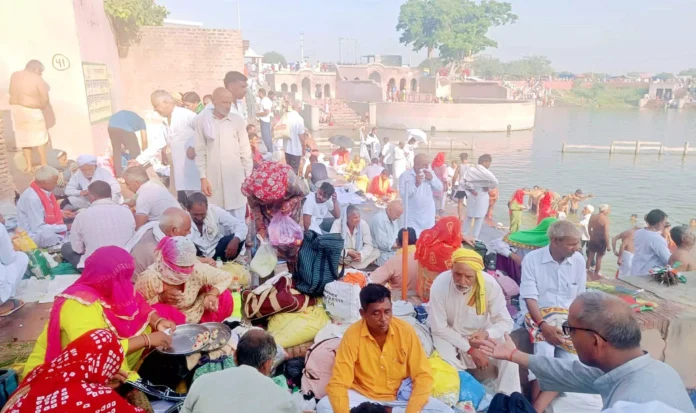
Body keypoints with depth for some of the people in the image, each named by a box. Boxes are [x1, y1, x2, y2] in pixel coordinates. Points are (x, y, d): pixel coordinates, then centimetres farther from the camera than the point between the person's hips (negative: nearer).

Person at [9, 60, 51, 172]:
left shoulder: (14, 75, 6)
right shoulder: (37, 79, -15)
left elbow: (11, 92, 15)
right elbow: (45, 99, -15)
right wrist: (42, 106, 4)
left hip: (16, 109, 7)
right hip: (31, 111, -6)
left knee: (24, 138, 15)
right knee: (39, 138, 7)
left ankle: (28, 166, 21)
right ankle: (44, 165, 13)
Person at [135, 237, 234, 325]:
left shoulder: (197, 270, -21)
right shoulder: (149, 277, -26)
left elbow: (226, 277, -7)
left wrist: (212, 293, -24)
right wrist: (160, 298, -31)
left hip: (197, 320, 3)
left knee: (225, 297, -16)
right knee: (158, 311, -36)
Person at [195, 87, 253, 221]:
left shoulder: (238, 120, 1)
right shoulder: (202, 121, 1)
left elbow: (245, 151, 4)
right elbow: (200, 152, 3)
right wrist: (203, 177, -2)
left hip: (236, 178, 0)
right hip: (213, 179, 0)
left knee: (238, 221, 3)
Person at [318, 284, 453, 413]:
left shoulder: (406, 331, -16)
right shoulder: (352, 335, -19)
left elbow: (423, 376, -13)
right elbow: (338, 383, -20)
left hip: (399, 396, 1)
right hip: (363, 396, 0)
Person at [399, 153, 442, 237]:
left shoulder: (429, 173, 3)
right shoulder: (405, 175, -10)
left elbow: (440, 188, 4)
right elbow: (403, 194, -17)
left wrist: (432, 179, -12)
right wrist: (416, 184, -23)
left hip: (428, 214, 4)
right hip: (412, 216, -4)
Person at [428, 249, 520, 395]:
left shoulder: (490, 284, -25)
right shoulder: (439, 285, -28)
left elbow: (506, 322, -16)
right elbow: (439, 328, -19)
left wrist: (487, 334, -38)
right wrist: (470, 349, -23)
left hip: (482, 334, 2)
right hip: (450, 335, -1)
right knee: (446, 361, -30)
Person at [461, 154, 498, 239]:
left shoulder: (470, 170, -2)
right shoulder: (485, 172, -14)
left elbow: (463, 181, -9)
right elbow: (495, 182, -22)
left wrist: (470, 189, -5)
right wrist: (488, 187, -5)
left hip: (471, 196, 5)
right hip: (482, 196, -5)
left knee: (469, 216, 16)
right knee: (479, 218, 6)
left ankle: (464, 234, 20)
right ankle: (474, 237, 9)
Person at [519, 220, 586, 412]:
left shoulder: (578, 260, 1)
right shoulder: (532, 259, -9)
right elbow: (530, 297, -12)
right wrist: (544, 325, -25)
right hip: (538, 315, -4)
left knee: (572, 360, -19)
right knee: (544, 348, -32)